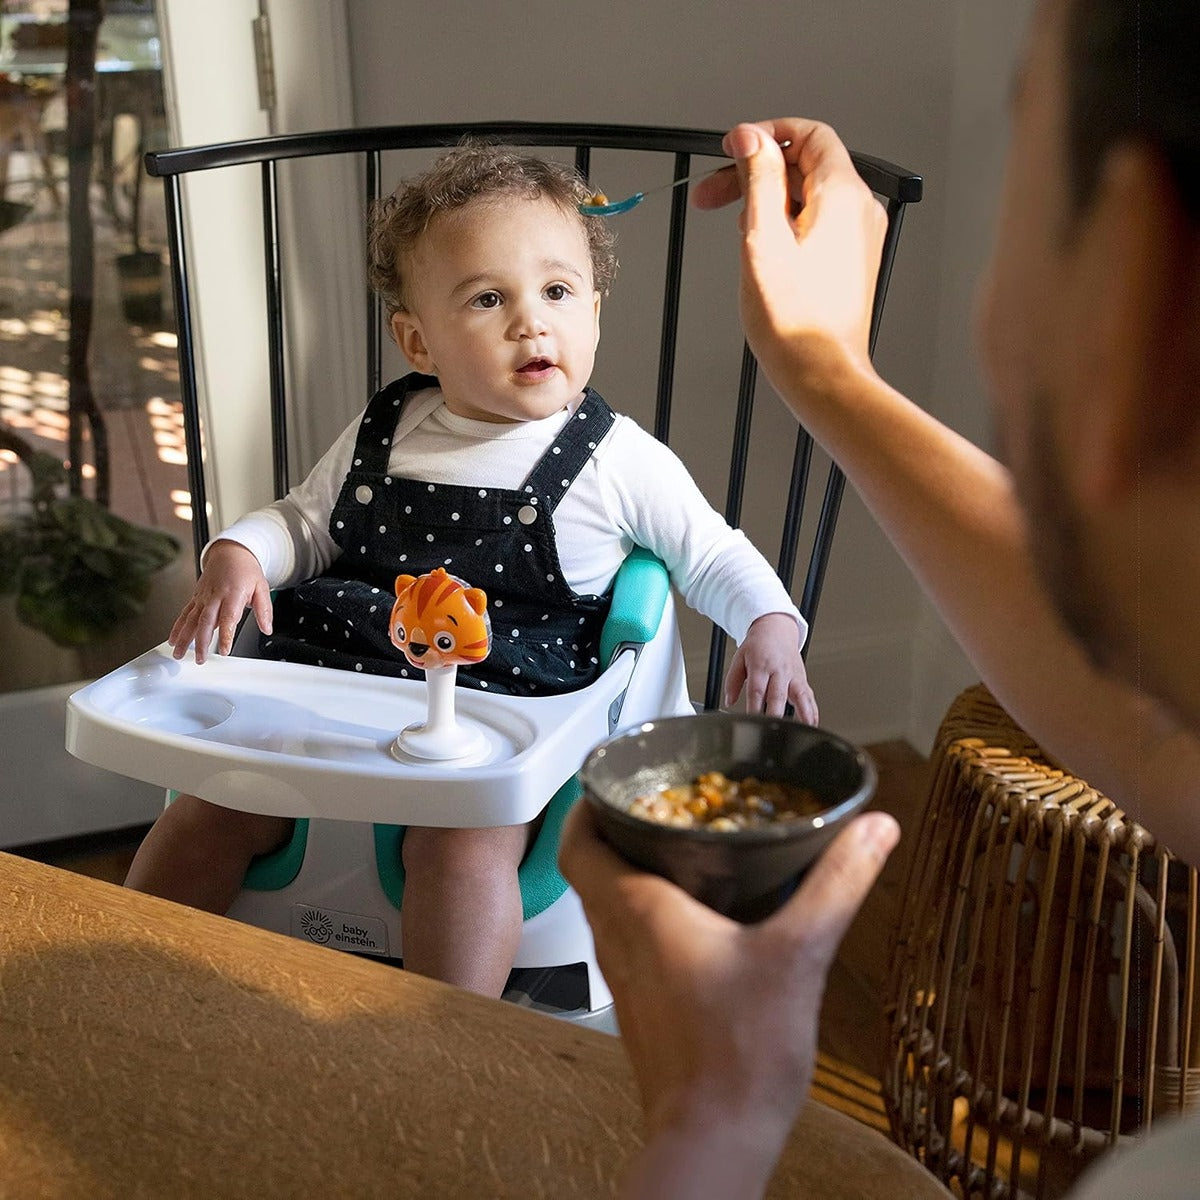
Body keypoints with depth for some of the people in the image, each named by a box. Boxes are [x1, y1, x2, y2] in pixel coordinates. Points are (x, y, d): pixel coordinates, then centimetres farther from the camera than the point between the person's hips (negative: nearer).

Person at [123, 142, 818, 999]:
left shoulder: (619, 460, 1)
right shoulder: (381, 435, 12)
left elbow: (714, 557, 9)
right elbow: (303, 521, 22)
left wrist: (772, 627, -9)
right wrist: (239, 555, 1)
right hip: (336, 685, 4)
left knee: (462, 847, -31)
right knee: (211, 808, -7)